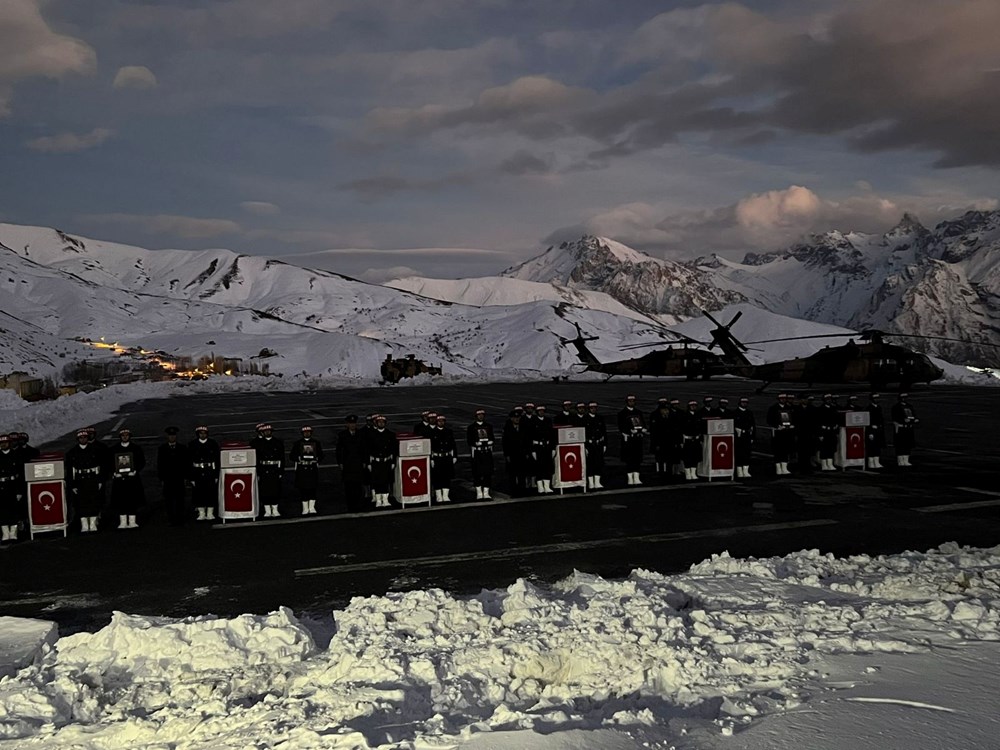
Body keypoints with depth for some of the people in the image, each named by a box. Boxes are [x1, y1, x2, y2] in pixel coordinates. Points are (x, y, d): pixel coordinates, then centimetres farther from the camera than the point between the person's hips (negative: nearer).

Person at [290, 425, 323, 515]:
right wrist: (299, 459, -12)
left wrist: (315, 460, -5)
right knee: (303, 489, 0)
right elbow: (291, 456, 5)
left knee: (313, 489, -2)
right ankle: (305, 509, 8)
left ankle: (312, 508, 5)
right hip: (301, 469, -1)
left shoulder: (316, 443, 12)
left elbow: (321, 456, 15)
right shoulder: (297, 443, 7)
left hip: (313, 468, 1)